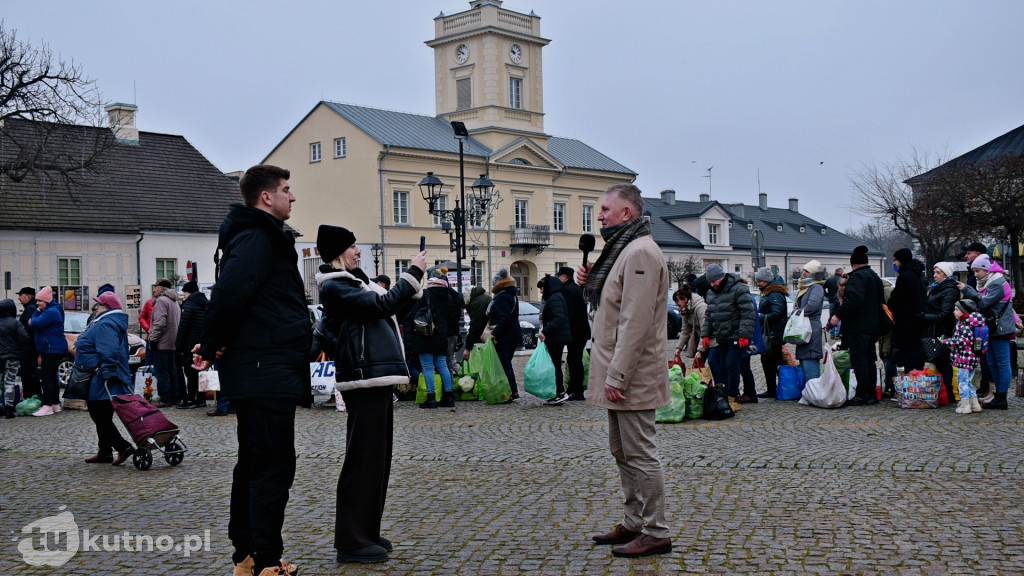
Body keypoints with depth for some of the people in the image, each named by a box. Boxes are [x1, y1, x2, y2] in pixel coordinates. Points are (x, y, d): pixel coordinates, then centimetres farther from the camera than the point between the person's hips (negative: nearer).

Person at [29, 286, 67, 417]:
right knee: (52, 377, 15)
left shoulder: (51, 312, -16)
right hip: (50, 349, 11)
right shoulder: (47, 311, 20)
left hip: (53, 349, -11)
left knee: (47, 377, -13)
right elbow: (34, 322, 18)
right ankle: (55, 404, 21)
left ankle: (47, 406, -15)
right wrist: (37, 313, -1)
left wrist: (33, 320, -5)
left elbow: (36, 323, -24)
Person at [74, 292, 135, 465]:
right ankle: (104, 453, 20)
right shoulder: (115, 322, 17)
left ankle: (123, 447, -11)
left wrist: (107, 373, -30)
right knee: (102, 417, 15)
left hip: (99, 381, -11)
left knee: (100, 416, -8)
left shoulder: (105, 325, -18)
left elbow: (109, 353, -28)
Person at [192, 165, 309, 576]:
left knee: (254, 463, 16)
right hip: (268, 372, -11)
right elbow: (229, 293, -27)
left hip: (256, 372, 11)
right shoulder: (259, 238, -14)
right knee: (274, 466, -5)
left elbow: (228, 296, 20)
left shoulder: (257, 236, 20)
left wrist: (213, 345, 8)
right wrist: (213, 345, -14)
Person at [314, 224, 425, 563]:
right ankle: (352, 542, 0)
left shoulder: (352, 281, 19)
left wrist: (421, 289, 19)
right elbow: (384, 304, -19)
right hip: (365, 377, -10)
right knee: (363, 458, -7)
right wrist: (413, 273, -11)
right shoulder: (334, 286, -11)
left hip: (375, 375, 10)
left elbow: (388, 309, 26)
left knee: (377, 456, 14)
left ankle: (365, 532, 23)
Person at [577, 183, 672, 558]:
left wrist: (617, 377, -24)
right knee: (622, 451, 17)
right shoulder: (623, 250, 17)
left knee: (640, 454, -4)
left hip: (632, 377, -11)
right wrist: (591, 283, 6)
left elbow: (635, 322, -23)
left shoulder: (640, 252, -17)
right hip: (618, 374, 11)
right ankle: (634, 523, 28)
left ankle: (655, 533, 5)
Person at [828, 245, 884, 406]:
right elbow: (879, 301, 25)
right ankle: (872, 394, 17)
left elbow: (854, 299, -27)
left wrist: (838, 315, -24)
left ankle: (863, 395, -8)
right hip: (873, 326, 10)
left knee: (859, 359, -7)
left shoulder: (857, 276, -12)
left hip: (858, 327, -10)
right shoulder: (874, 277, 20)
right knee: (869, 359, 13)